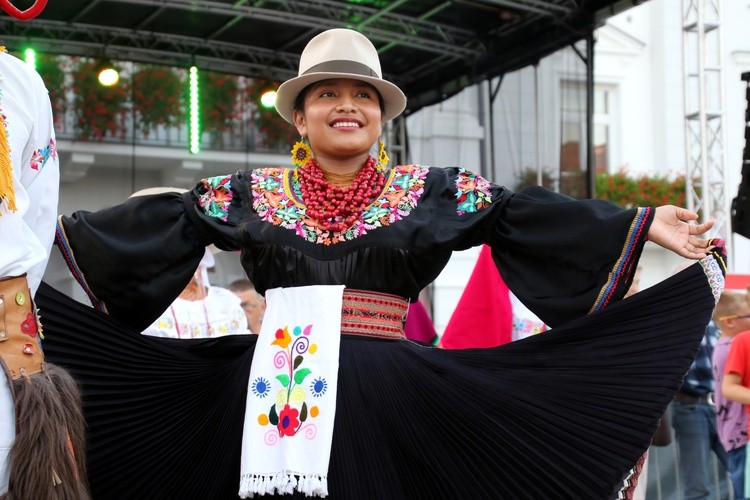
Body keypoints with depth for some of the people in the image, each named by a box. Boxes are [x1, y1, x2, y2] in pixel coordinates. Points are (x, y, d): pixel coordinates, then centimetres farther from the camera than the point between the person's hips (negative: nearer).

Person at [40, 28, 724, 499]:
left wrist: (644, 224, -6)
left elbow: (522, 215, 1)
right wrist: (53, 233, 6)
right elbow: (161, 222, 9)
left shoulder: (428, 192, 6)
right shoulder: (252, 193, 9)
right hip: (276, 392, 1)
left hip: (385, 396, -1)